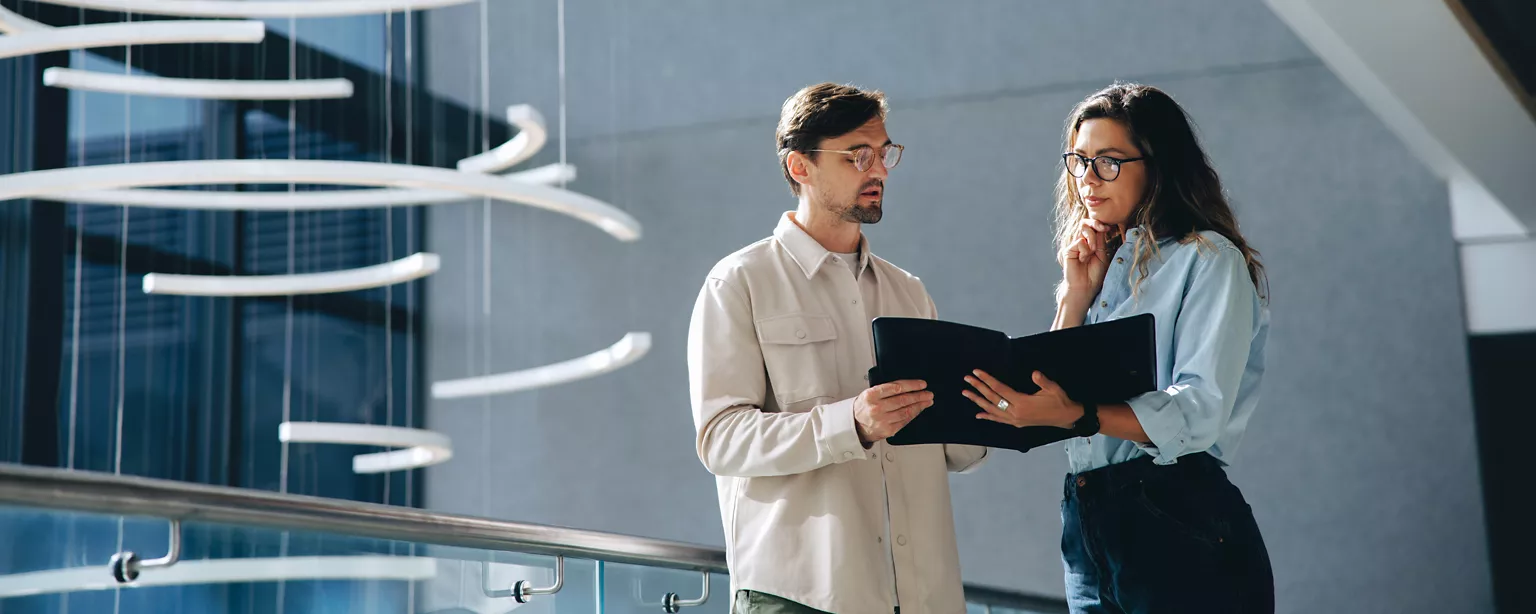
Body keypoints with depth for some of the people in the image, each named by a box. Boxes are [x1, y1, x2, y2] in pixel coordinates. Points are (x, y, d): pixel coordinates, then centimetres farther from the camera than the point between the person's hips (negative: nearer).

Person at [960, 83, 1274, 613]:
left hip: (1179, 530, -6)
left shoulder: (1209, 260, -6)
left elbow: (1199, 412, -18)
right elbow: (1048, 390, 9)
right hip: (1087, 524, 6)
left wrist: (1075, 415, -30)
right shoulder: (1099, 262, 16)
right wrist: (1076, 293, -1)